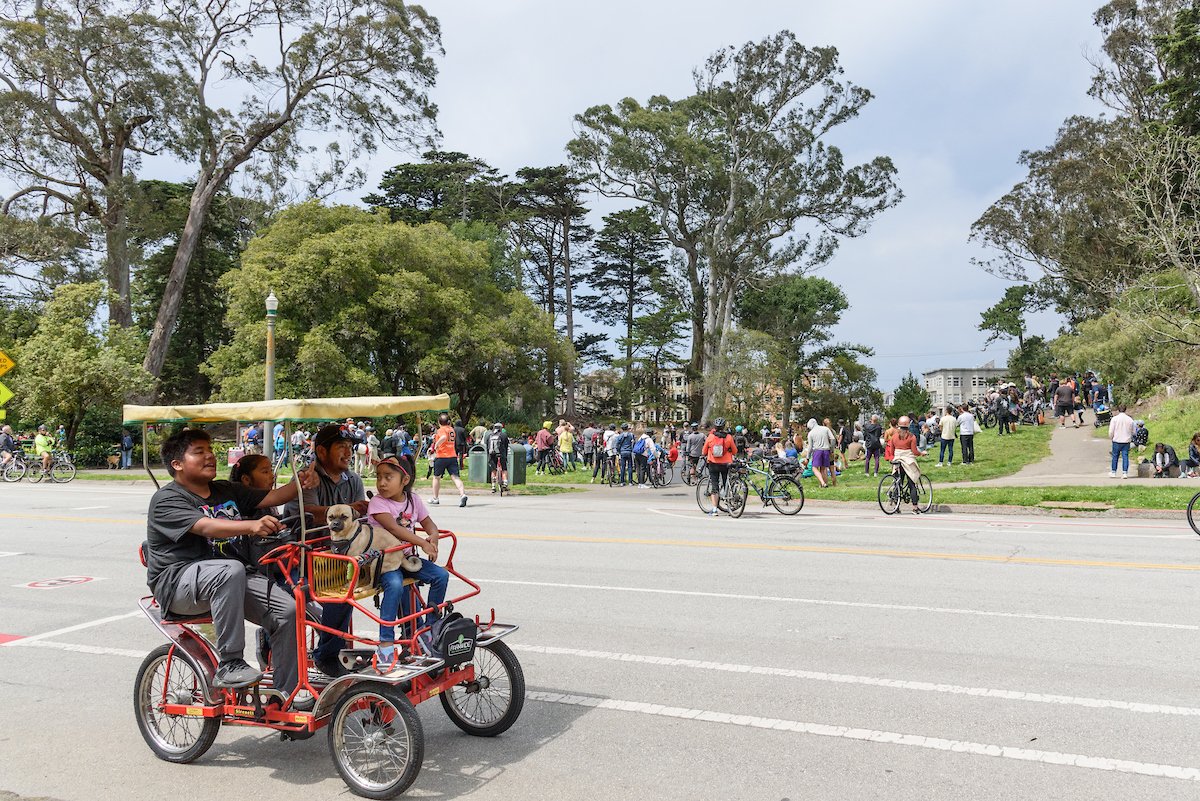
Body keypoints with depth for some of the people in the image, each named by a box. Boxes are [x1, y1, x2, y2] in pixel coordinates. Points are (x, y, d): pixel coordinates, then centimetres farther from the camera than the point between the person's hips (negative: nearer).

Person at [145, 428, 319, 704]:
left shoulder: (227, 490, 14)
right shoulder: (167, 500, -9)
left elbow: (270, 497, 5)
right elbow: (206, 527, -27)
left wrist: (300, 484, -18)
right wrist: (252, 526, -45)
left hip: (227, 578, 7)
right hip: (176, 581, -7)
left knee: (287, 609, -14)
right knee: (231, 570, -39)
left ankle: (287, 692, -4)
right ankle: (228, 665, -29)